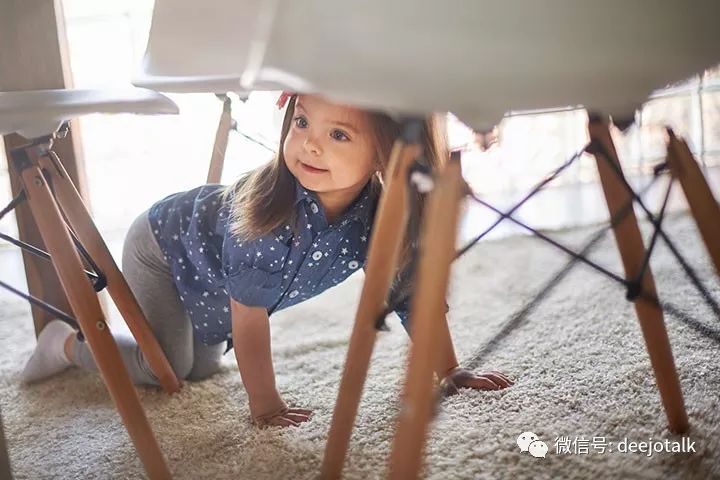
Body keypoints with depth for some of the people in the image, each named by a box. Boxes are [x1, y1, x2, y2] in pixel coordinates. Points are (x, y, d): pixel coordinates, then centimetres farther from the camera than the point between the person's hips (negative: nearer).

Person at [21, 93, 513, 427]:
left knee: (203, 370, 15)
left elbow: (413, 296, -13)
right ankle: (68, 342, 19)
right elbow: (250, 318, -34)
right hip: (162, 242, -5)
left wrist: (452, 372, -7)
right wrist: (265, 405, -25)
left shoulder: (384, 220, -28)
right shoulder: (268, 206, -43)